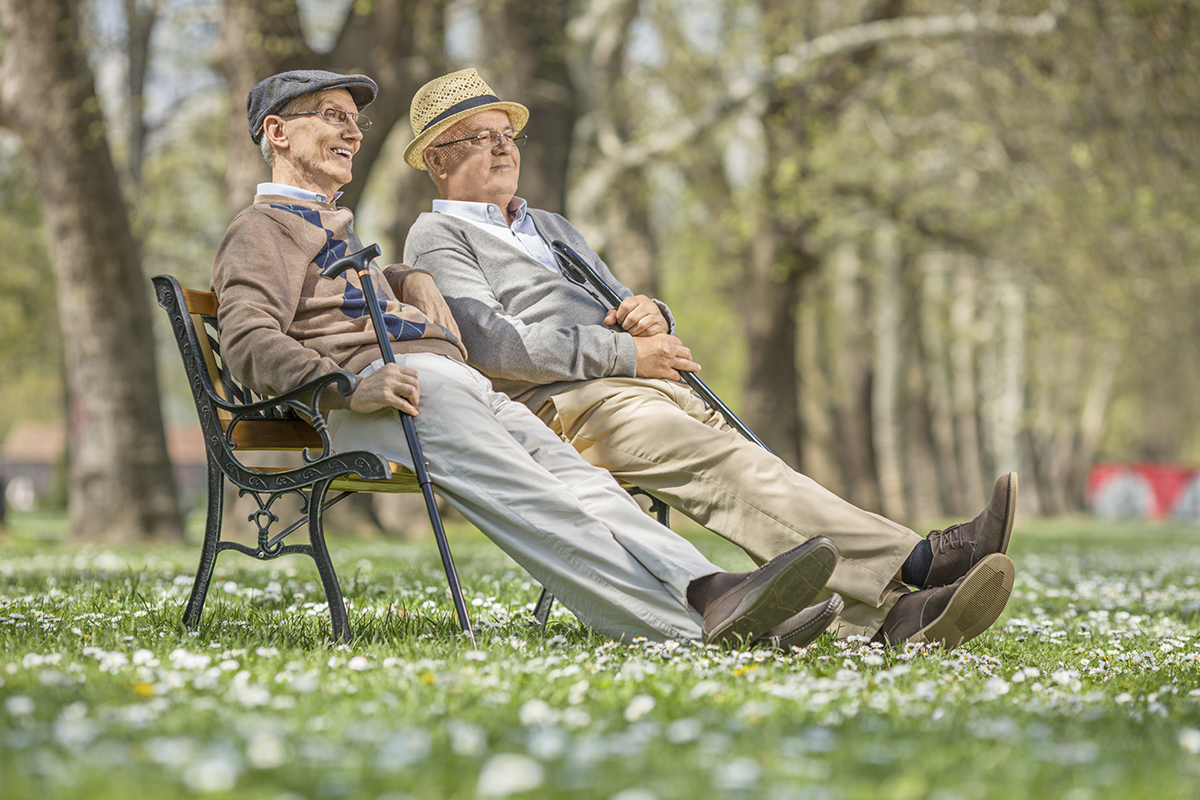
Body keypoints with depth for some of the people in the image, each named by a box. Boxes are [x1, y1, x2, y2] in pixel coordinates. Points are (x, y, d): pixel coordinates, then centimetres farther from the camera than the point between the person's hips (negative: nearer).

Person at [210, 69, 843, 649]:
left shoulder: (335, 228, 39)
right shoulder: (263, 227, 10)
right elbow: (249, 343, -6)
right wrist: (347, 386, -22)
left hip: (463, 383, 9)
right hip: (388, 398, -8)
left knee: (578, 481, -20)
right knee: (529, 502, -30)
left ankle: (708, 591, -44)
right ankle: (689, 628, -49)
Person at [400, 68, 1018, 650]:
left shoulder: (550, 228, 34)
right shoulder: (436, 237, 8)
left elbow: (619, 309, 32)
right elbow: (492, 344, -9)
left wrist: (652, 318, 4)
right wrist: (626, 354, -11)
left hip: (648, 387, 8)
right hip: (559, 405, -8)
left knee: (738, 469, -22)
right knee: (723, 464, -31)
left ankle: (882, 618, -44)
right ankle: (915, 562, -47)